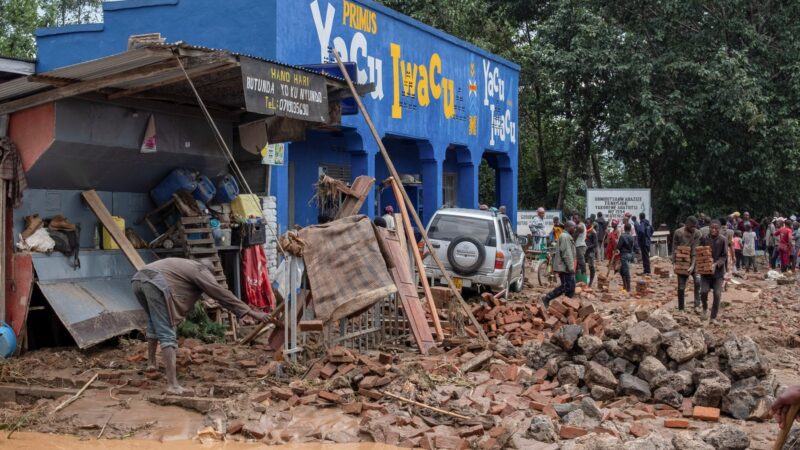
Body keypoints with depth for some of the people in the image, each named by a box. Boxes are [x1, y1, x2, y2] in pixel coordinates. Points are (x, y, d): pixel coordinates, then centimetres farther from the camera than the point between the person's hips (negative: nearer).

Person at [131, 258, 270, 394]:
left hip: (138, 279, 9)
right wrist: (251, 312, 14)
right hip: (155, 283, -8)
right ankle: (173, 385, -12)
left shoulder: (187, 265, 38)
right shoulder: (201, 270, 16)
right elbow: (223, 295, 12)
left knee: (154, 321, 34)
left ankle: (151, 362, 41)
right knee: (166, 334, -7)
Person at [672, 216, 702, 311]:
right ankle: (681, 308, 16)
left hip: (693, 262, 0)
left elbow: (695, 250, -14)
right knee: (681, 287, 3)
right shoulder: (678, 233, -9)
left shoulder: (697, 233, -8)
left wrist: (693, 265, -23)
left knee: (698, 281, -21)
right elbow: (674, 249, -5)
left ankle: (697, 305, -13)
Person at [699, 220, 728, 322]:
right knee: (704, 291, -15)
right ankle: (705, 308, 17)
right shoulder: (704, 238, -3)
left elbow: (724, 256, -6)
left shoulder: (723, 240, -7)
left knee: (717, 295, -4)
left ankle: (713, 317, 11)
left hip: (718, 271, -1)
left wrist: (716, 264, -22)